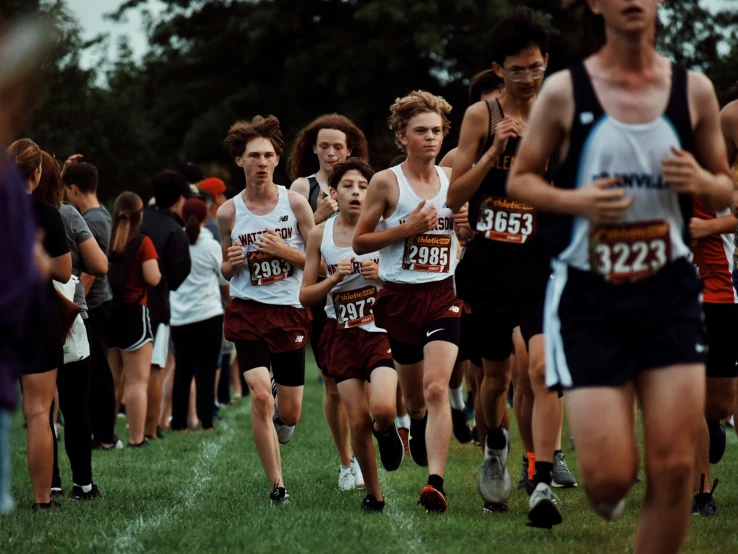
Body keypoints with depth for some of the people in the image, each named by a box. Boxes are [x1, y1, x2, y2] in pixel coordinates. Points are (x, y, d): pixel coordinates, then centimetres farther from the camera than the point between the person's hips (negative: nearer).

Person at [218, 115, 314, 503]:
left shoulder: (296, 204, -1)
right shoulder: (228, 212, 2)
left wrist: (285, 250, -15)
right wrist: (231, 264, -9)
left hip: (291, 312, 0)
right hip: (247, 311, 0)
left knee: (289, 413, 4)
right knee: (260, 395, -19)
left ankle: (280, 412, 44)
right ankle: (277, 487, -11)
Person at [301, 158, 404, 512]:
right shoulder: (320, 235, 3)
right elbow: (305, 297, 5)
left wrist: (382, 276, -18)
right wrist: (334, 279, -12)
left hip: (381, 329, -2)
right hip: (342, 333, 2)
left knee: (382, 409, -22)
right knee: (358, 420, -2)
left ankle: (387, 431, 16)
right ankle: (373, 494, 17)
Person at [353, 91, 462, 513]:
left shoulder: (453, 181, 7)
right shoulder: (386, 182, -2)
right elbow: (360, 242, -2)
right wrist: (406, 228, -14)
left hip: (442, 295, 0)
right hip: (399, 298, 0)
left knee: (436, 387, -17)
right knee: (414, 396, 12)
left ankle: (436, 483, -23)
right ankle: (418, 429, 48)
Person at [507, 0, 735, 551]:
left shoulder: (693, 90, 3)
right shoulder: (566, 91, -3)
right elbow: (519, 179, 5)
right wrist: (574, 200, -15)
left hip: (670, 292, 2)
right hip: (588, 298, -2)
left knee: (675, 468, -4)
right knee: (610, 477, -6)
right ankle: (604, 495, 32)